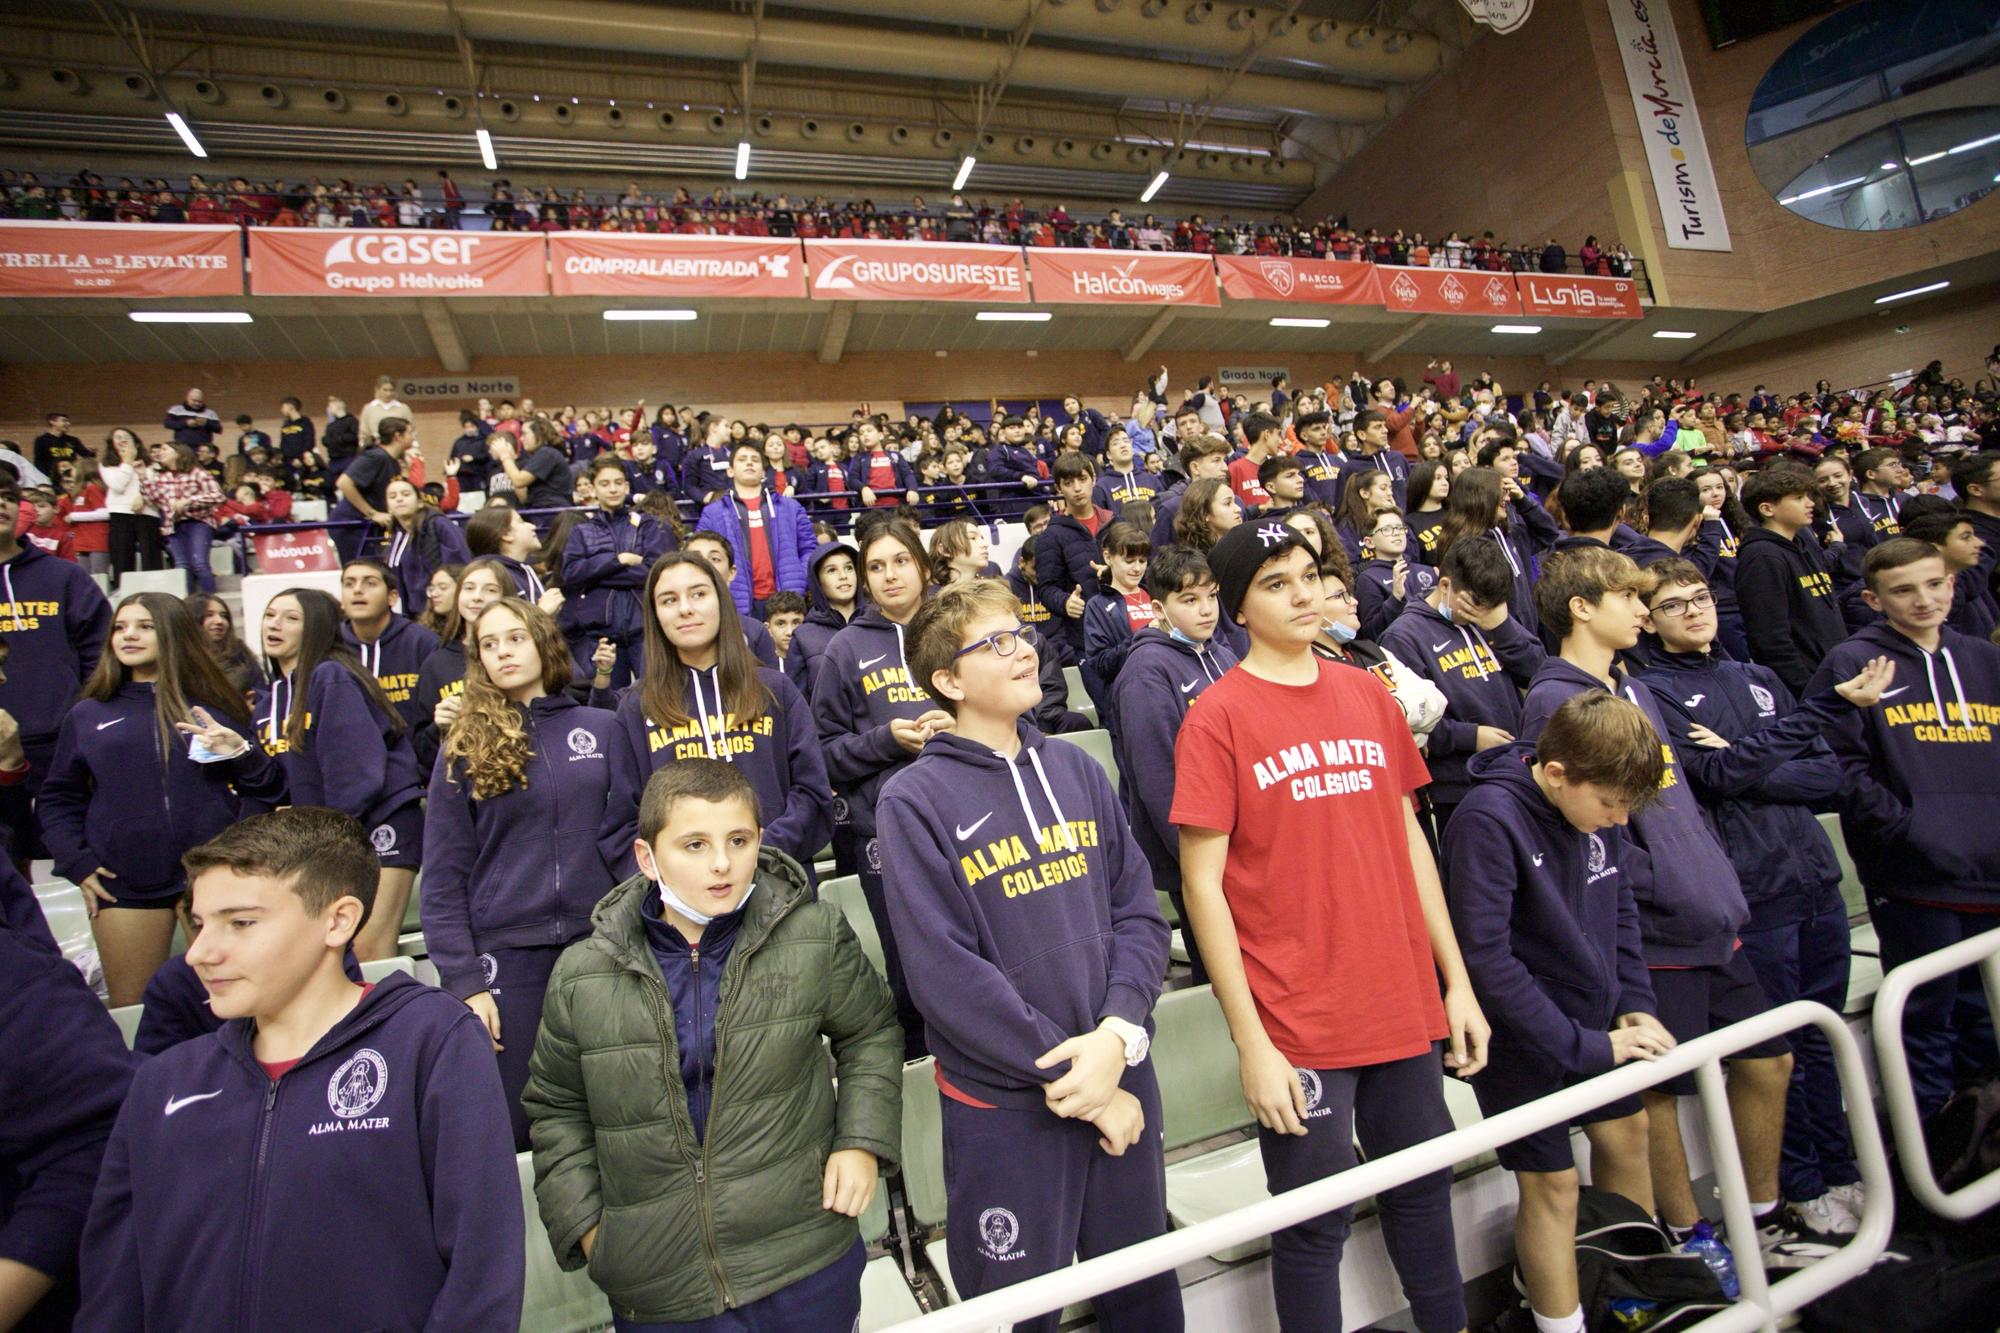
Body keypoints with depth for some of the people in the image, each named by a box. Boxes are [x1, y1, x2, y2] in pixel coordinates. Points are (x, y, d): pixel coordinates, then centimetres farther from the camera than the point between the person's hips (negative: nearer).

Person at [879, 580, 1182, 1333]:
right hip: (1003, 1104, -4)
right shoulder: (915, 800, -11)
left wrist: (1117, 1037, -14)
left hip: (1124, 1079, 5)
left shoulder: (1077, 771, 4)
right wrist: (1068, 1075, -15)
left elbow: (1138, 910, 1)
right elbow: (944, 973, -16)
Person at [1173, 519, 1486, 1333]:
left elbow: (1408, 839, 11)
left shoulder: (1369, 695, 6)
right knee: (1316, 1222, 9)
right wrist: (1250, 1041, -13)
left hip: (1403, 1006, 5)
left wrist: (1457, 981, 10)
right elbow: (1202, 883, -12)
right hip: (1298, 1025, -5)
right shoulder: (1218, 716, -11)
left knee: (1425, 1188, 22)